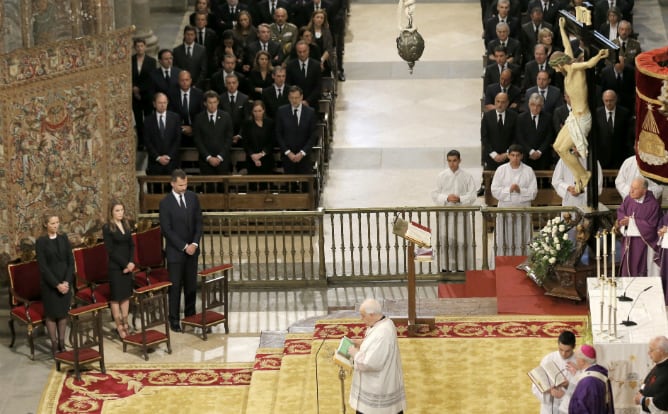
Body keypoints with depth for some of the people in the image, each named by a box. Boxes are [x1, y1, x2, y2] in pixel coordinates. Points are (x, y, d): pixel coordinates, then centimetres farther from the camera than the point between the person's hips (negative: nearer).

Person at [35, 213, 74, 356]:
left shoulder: (64, 238, 4)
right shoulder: (41, 242, -7)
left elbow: (71, 262, 2)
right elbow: (43, 266, -11)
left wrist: (67, 281, -10)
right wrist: (57, 284, -16)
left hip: (66, 281, 3)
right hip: (49, 283, -3)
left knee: (63, 313, 7)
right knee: (52, 314, 3)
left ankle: (62, 343, 16)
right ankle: (54, 345, 10)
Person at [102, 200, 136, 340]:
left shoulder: (126, 225, 7)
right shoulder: (107, 228, -11)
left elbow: (131, 245, 8)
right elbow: (110, 250, -14)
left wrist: (131, 262, -7)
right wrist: (124, 264, -15)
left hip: (127, 265, 6)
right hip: (115, 267, -6)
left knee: (126, 294, 10)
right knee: (116, 296, 0)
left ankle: (125, 323, 17)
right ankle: (119, 326, 5)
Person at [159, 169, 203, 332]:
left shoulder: (193, 198, 2)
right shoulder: (165, 203, -11)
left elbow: (198, 222, 5)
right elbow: (167, 230, -13)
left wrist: (194, 244, -8)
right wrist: (184, 246, -15)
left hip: (192, 249, 4)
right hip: (175, 251, -4)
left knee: (191, 285, 10)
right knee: (175, 286, 0)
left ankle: (190, 315, 23)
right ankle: (174, 319, 7)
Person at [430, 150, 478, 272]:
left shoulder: (467, 176, 1)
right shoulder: (441, 176, 3)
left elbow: (472, 195, -1)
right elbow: (435, 195, 2)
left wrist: (460, 199, -17)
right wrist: (447, 198, -15)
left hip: (462, 213, -1)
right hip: (446, 213, 1)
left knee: (462, 242, -2)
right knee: (446, 242, -1)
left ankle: (462, 268, 6)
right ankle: (446, 268, 8)